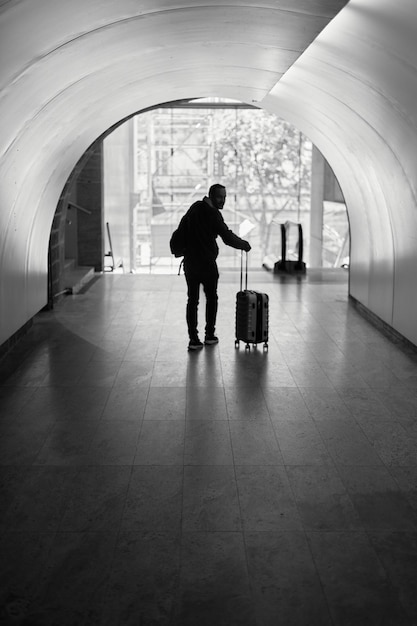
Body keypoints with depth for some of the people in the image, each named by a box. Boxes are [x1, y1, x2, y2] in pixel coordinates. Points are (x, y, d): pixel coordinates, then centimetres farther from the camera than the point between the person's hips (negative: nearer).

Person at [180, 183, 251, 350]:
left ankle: (193, 339, 1)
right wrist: (245, 245, -2)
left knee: (192, 300, 6)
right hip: (206, 263, -6)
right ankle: (209, 335, 17)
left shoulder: (195, 207, 11)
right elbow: (228, 237, -17)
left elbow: (182, 228, 22)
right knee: (211, 299, 13)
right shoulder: (212, 213, -14)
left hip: (190, 263, 6)